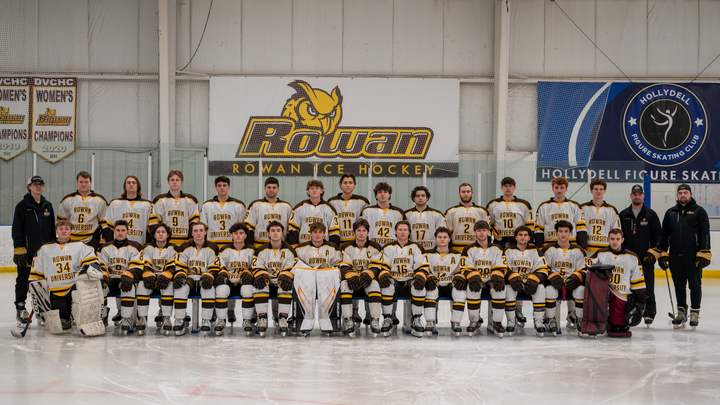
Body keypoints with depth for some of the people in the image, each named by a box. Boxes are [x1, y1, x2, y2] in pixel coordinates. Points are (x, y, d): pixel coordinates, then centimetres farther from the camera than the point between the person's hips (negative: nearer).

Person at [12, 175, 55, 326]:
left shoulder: (47, 206, 11)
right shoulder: (22, 205, -3)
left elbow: (52, 228, 16)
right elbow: (17, 229, -6)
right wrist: (19, 249, -13)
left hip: (44, 250, 4)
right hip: (26, 250, -4)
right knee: (23, 278, 1)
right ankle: (20, 308, 8)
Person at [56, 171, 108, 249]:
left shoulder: (100, 200, 3)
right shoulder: (67, 200, 7)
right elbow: (61, 222, 12)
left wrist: (103, 240, 0)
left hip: (92, 241, -1)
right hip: (71, 241, 1)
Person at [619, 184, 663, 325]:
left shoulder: (651, 214, 4)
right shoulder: (623, 215, 9)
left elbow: (658, 235, 3)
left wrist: (653, 253, -6)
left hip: (646, 259, -2)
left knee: (647, 288, -1)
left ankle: (649, 313, 8)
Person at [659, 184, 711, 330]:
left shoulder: (699, 211, 3)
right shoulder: (670, 213, 14)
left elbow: (705, 234, -2)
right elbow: (664, 234, 16)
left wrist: (704, 254, -10)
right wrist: (662, 254, 10)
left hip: (693, 255, -4)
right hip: (675, 256, 4)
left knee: (695, 285, 0)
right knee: (679, 286, 8)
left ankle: (695, 313, 9)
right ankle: (681, 312, 18)